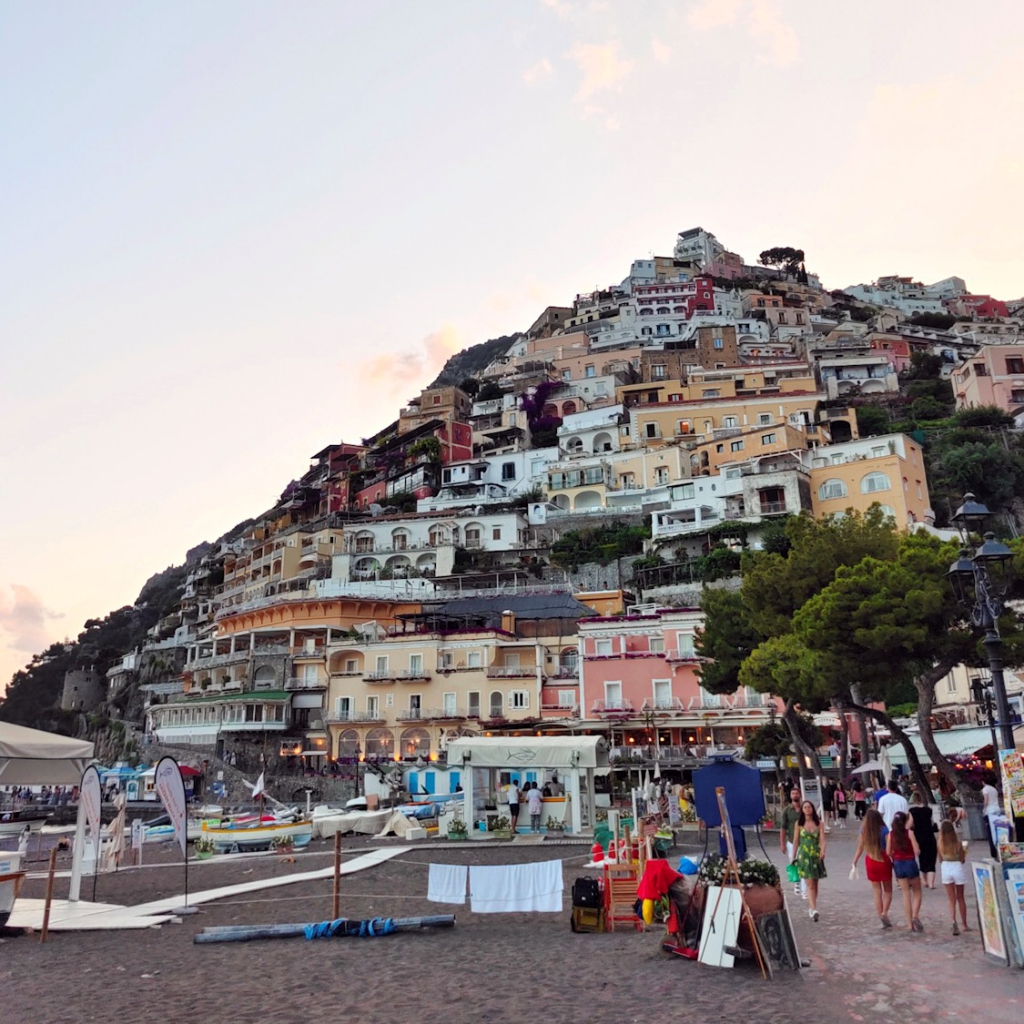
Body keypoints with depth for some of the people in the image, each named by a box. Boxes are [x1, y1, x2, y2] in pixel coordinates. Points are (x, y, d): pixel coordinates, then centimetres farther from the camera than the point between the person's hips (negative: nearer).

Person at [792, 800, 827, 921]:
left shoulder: (818, 823, 1)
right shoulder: (799, 824, -1)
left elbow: (822, 839, -7)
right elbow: (795, 841, 4)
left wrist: (823, 851, -25)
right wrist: (793, 857, 7)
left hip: (817, 855, 2)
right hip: (804, 856, -2)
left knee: (815, 884, 11)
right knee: (810, 884, -9)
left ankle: (812, 908, 24)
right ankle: (814, 909, -13)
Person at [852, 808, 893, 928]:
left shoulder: (864, 831, -4)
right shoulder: (884, 830, -13)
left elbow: (860, 848, -1)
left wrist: (854, 863, 8)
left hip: (870, 862, 2)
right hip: (883, 861, -2)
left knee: (877, 892, 13)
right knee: (887, 890, 14)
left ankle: (882, 919, 15)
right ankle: (884, 913, -7)